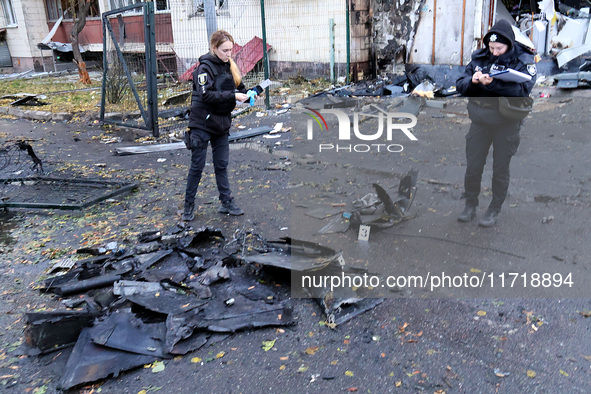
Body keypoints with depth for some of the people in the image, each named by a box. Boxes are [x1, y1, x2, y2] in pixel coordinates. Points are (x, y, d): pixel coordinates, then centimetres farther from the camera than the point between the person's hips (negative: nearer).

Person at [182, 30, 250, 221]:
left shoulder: (229, 66, 8)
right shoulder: (205, 66, -13)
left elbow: (239, 88, 14)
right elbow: (206, 95, -25)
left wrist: (246, 95, -9)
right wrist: (233, 96, -28)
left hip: (221, 123, 6)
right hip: (202, 123, -6)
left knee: (221, 164, 11)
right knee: (197, 166, 2)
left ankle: (226, 202, 20)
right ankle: (189, 205, 14)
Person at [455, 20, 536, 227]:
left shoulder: (524, 60, -6)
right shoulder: (479, 57, 4)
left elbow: (522, 90, -22)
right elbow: (460, 85, 3)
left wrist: (492, 83, -32)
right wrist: (472, 80, -20)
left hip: (506, 123, -3)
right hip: (480, 120, 3)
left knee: (500, 168, 6)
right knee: (472, 166, 5)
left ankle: (494, 210, 22)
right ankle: (470, 206, 23)